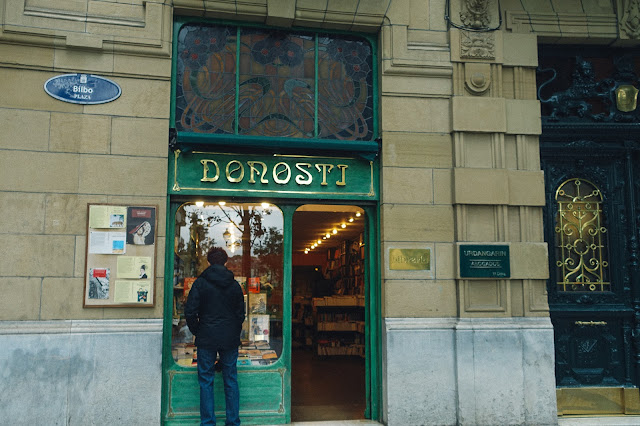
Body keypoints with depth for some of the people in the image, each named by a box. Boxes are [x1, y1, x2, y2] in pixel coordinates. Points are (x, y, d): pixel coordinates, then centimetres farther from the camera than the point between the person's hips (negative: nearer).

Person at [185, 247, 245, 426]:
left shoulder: (200, 283, -5)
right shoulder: (235, 285, 5)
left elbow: (190, 312, -7)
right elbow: (241, 314, 8)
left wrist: (196, 331, 7)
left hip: (207, 339, -2)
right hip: (230, 340, 3)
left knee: (206, 381, 6)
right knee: (231, 381, 9)